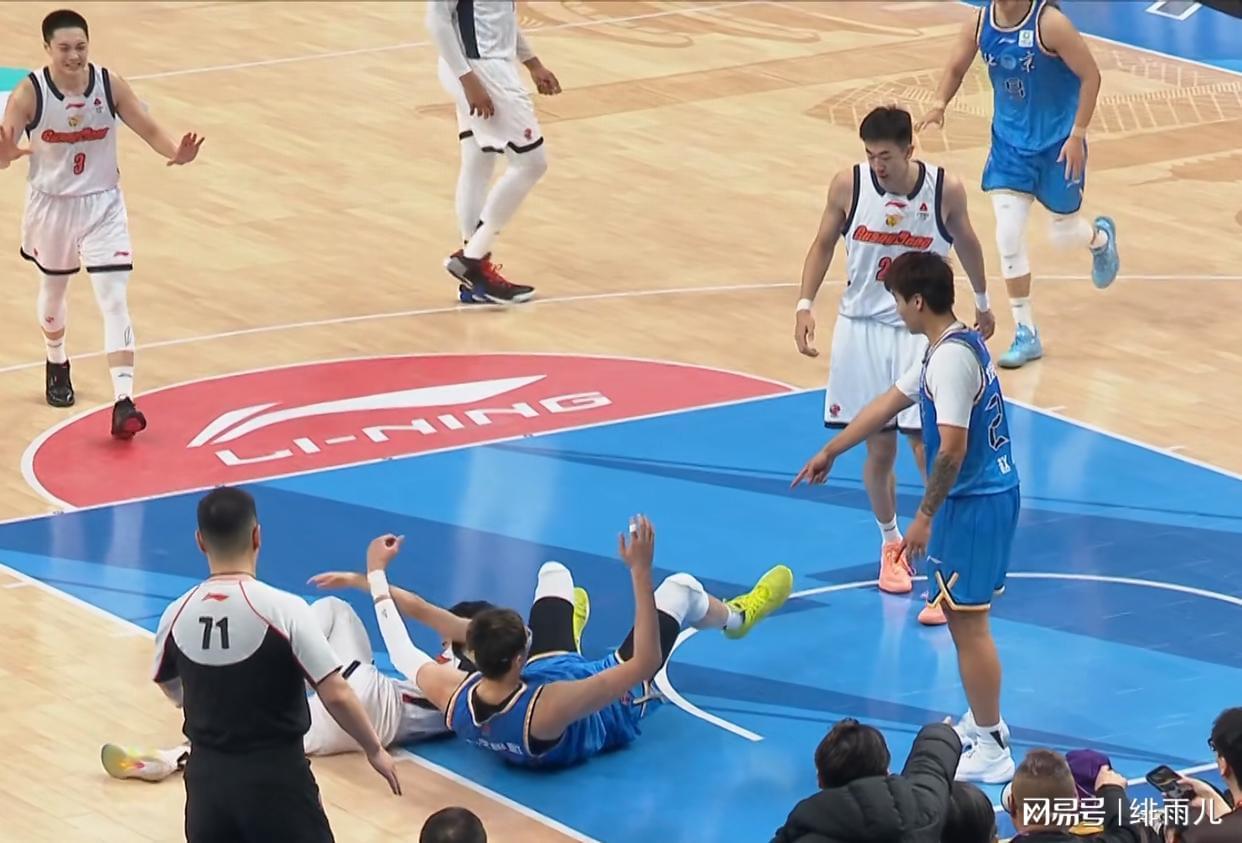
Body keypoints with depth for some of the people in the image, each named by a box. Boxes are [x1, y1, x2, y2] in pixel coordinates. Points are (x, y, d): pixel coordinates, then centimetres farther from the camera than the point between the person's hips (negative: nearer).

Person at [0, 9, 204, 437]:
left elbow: (149, 130, -8)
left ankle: (123, 404, -17)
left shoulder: (111, 86, -14)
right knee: (53, 291, 23)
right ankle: (57, 364, 53)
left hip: (102, 205, 0)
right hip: (51, 205, 0)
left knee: (115, 300, -11)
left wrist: (176, 152, -29)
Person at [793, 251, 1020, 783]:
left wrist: (925, 516, -19)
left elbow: (952, 449, -26)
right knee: (967, 617, 22)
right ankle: (984, 720, 35)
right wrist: (830, 453, 30)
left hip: (972, 502, -10)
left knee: (965, 621, -3)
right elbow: (887, 404, 22)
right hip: (993, 494, 10)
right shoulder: (956, 346, 12)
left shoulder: (952, 359, -21)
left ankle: (990, 751, 2)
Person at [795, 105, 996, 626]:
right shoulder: (848, 186, -11)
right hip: (863, 329, 2)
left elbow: (966, 242, 8)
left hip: (923, 333, -2)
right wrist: (805, 305, -6)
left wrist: (983, 302, 21)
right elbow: (824, 244, 4)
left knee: (931, 450, -7)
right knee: (879, 448, 9)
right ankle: (890, 544, 34)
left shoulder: (946, 190, -12)